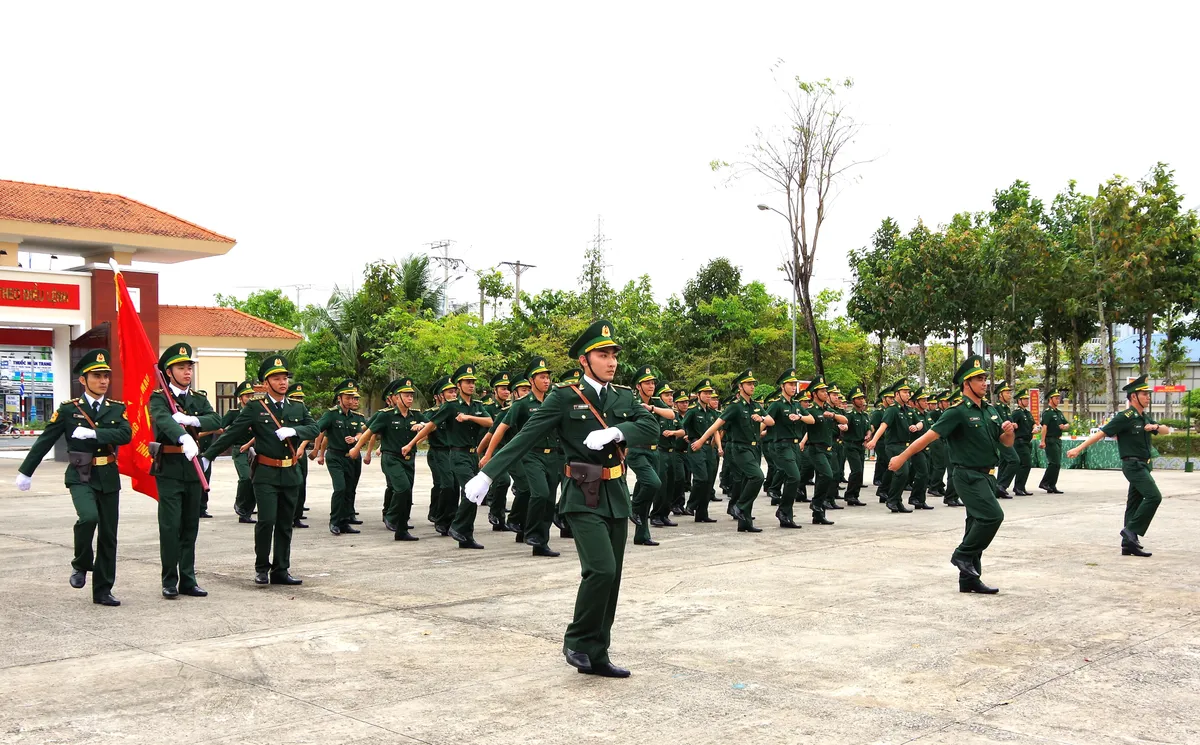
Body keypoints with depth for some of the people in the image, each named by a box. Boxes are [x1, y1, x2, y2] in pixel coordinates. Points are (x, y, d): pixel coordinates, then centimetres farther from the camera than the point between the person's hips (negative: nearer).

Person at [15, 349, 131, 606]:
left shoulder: (117, 408, 6)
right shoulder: (68, 409, 0)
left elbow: (126, 435, -12)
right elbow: (44, 441, 4)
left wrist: (93, 433, -21)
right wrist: (25, 472, 6)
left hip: (109, 478, 3)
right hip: (80, 477, -3)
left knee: (108, 536, 5)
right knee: (88, 517, -28)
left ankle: (102, 591, 16)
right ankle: (80, 565, 0)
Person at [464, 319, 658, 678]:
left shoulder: (624, 396, 8)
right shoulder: (564, 397, -7)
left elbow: (651, 429, -5)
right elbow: (525, 437, -11)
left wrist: (615, 431, -23)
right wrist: (486, 475, -17)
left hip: (617, 497, 6)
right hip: (584, 499, -5)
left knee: (611, 579, 7)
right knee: (601, 570, -19)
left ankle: (596, 656, 18)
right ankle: (576, 641, 2)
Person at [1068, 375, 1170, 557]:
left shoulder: (1146, 417, 14)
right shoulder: (1125, 417, -12)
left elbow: (1166, 430, 21)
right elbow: (1101, 433, -16)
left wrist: (1155, 427, -4)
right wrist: (1079, 448, -22)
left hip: (1142, 465, 9)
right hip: (1133, 464, -9)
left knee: (1134, 504, 8)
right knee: (1154, 496, -20)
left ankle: (1129, 544, 10)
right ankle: (1131, 530, -15)